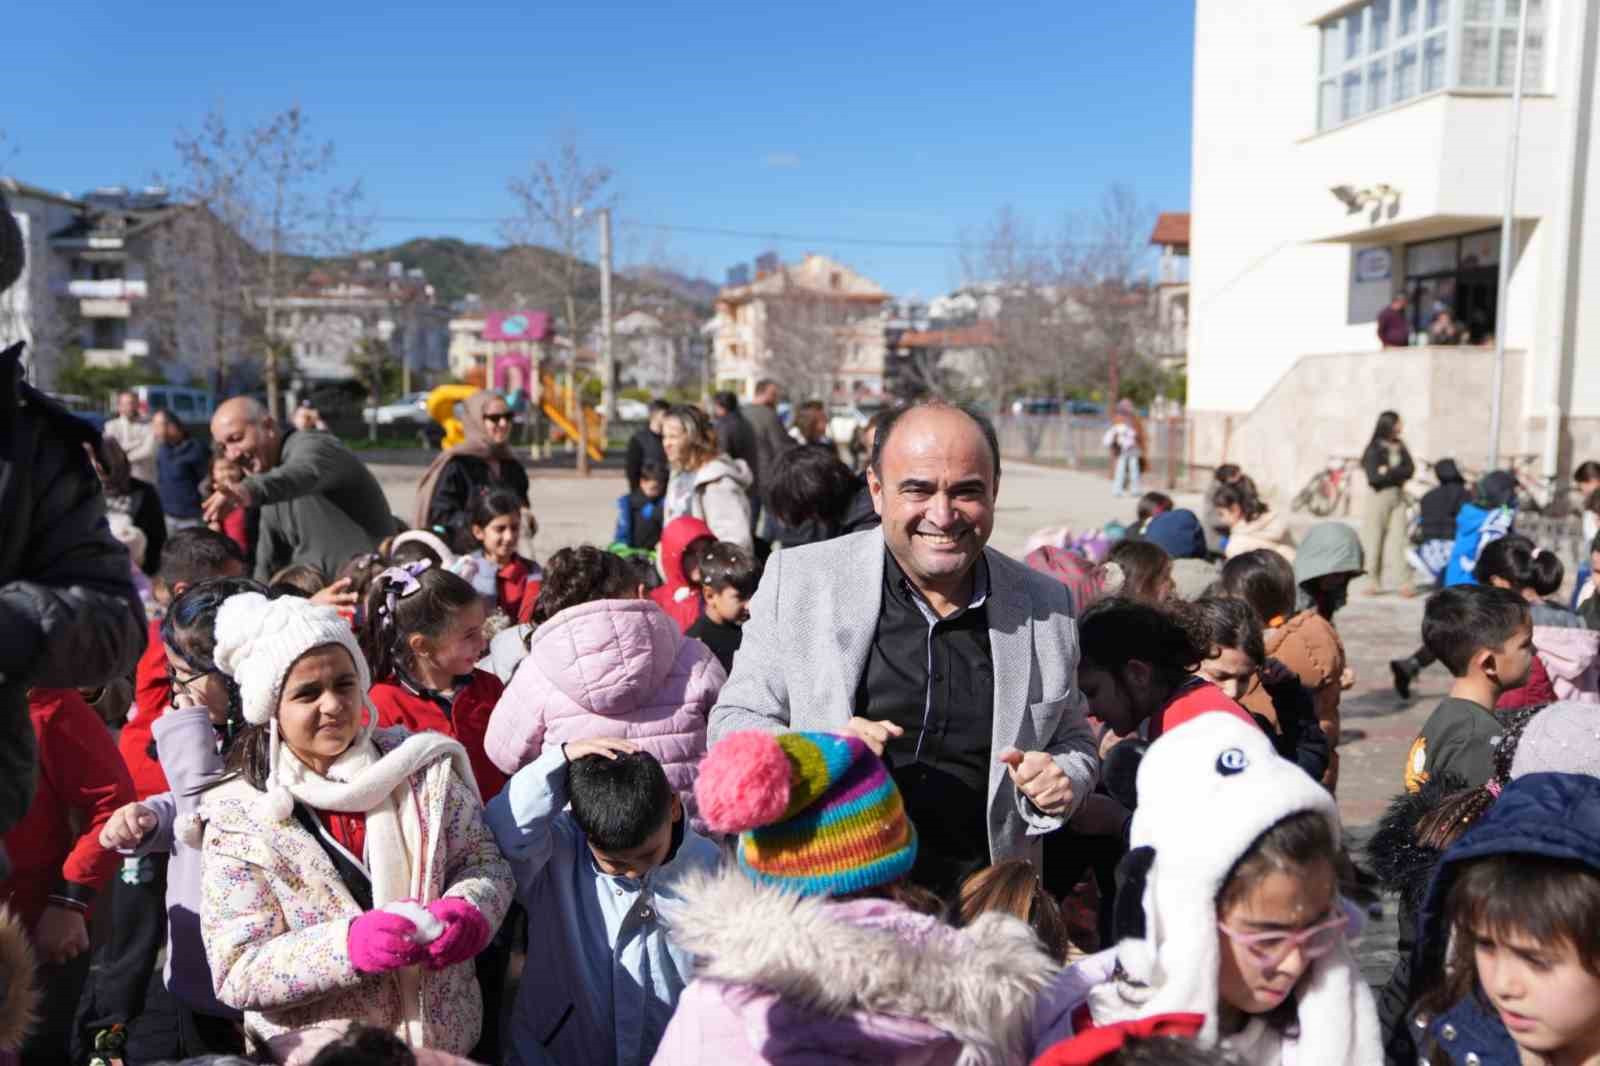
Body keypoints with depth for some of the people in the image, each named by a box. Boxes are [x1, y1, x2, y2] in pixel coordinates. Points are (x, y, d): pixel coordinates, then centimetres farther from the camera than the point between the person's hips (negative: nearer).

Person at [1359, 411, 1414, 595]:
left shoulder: (1400, 447, 8)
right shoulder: (1374, 450, -8)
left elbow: (1410, 469, 0)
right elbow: (1374, 478, -14)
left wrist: (1389, 472, -12)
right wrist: (1397, 473, -9)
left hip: (1398, 496, 4)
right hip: (1379, 496, -4)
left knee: (1397, 539, 1)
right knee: (1375, 540, 0)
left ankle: (1400, 580, 1)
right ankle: (1374, 581, 6)